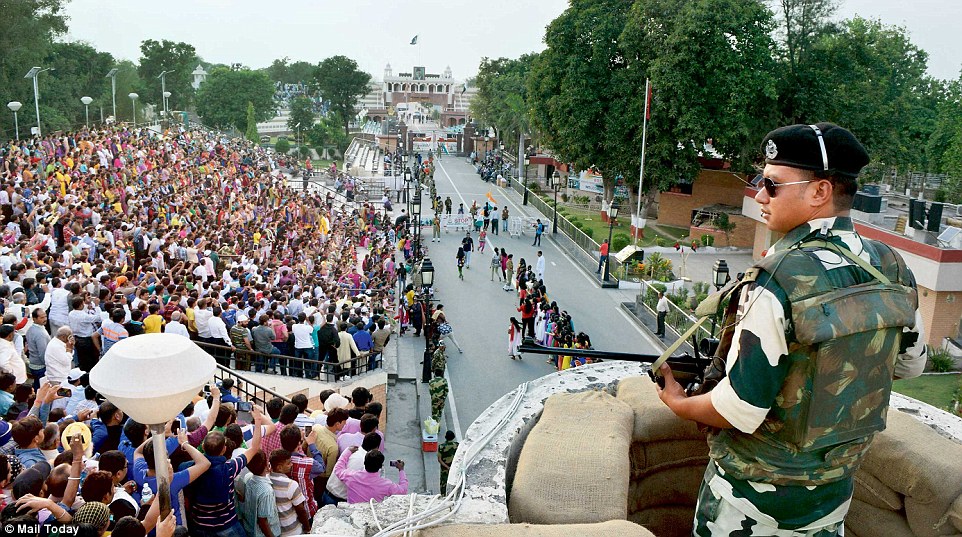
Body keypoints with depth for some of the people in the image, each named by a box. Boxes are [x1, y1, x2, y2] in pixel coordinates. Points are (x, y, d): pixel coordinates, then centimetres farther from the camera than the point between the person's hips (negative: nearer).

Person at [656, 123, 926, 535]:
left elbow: (740, 410, -26)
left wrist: (679, 404, -9)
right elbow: (910, 364, 9)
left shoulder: (779, 281, -29)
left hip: (752, 495, -6)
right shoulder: (891, 268, -7)